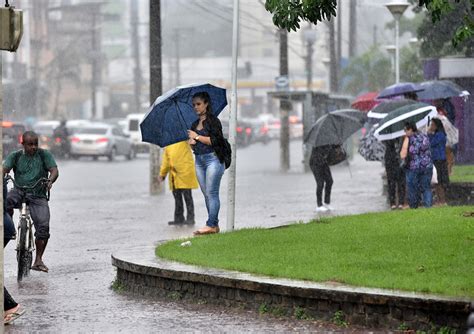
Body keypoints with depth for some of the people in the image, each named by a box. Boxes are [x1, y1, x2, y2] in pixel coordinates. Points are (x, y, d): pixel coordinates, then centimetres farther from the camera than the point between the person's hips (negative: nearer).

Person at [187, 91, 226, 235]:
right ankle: (214, 225, 8)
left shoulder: (213, 121, -5)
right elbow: (192, 140, 26)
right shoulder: (195, 124, 16)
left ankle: (211, 225, -14)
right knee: (206, 193, 6)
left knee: (212, 193, -11)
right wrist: (190, 142, 2)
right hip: (199, 160, 8)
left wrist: (197, 137, -10)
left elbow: (214, 140, -15)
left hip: (212, 158, -8)